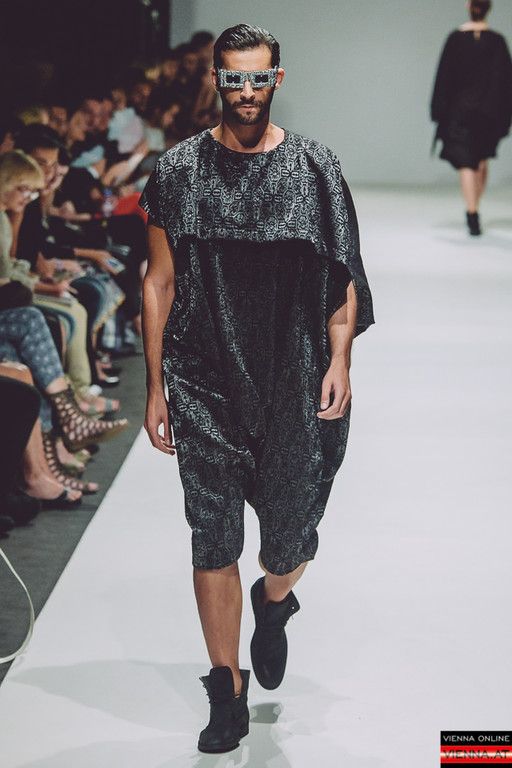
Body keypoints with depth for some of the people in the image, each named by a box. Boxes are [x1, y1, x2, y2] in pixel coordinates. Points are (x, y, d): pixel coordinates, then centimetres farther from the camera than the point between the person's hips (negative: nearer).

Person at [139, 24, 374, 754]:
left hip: (294, 387, 0)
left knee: (289, 540, 6)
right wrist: (155, 386, 2)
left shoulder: (314, 167, 1)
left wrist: (339, 360, -8)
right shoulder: (179, 170, 2)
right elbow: (160, 281, 5)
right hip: (205, 389, 0)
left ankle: (272, 603, 44)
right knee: (213, 543, 3)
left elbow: (343, 274, 4)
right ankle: (228, 691, 19)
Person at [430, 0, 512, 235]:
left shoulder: (455, 38, -6)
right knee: (482, 160, 20)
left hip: (460, 109, -2)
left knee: (466, 163, -4)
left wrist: (439, 110, 3)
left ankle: (473, 216, -18)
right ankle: (474, 210, 28)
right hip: (488, 110, 2)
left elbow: (444, 75, -4)